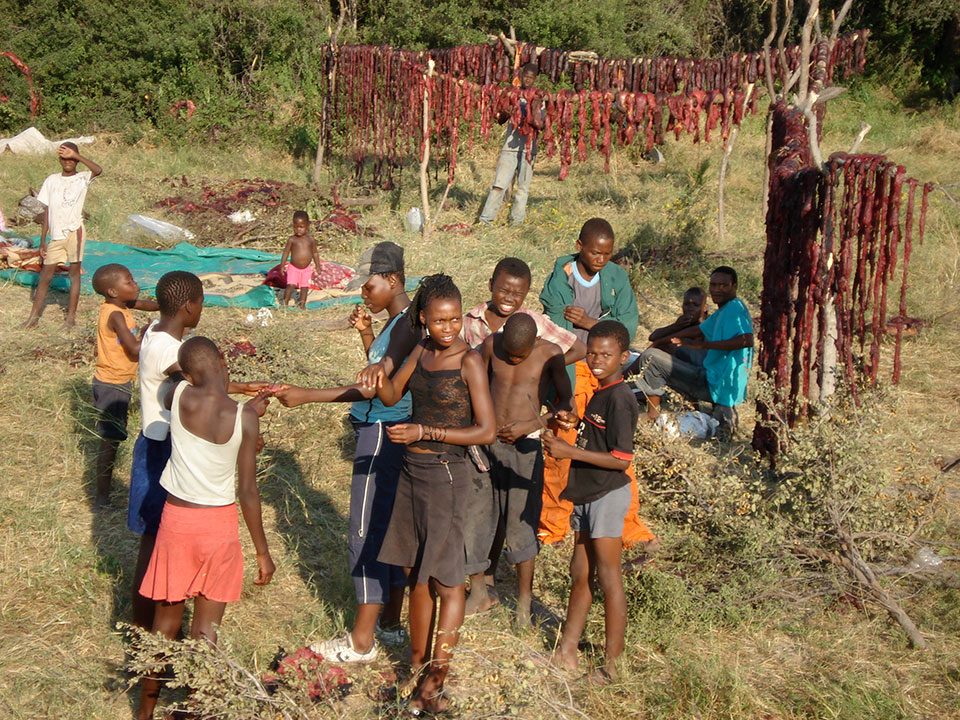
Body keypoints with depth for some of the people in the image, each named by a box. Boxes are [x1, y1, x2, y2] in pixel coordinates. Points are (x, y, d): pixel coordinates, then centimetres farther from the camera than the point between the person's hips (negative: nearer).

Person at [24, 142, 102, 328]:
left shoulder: (83, 178, 0)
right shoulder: (52, 180, 9)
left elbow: (98, 170, -24)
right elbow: (47, 211, 10)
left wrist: (75, 155, -25)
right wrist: (43, 239, 8)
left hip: (74, 231, -3)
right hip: (56, 235, 3)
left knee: (74, 272, 3)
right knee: (45, 274, 7)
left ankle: (71, 315, 10)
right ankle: (34, 314, 15)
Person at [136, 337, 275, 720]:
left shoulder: (178, 397, -9)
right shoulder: (243, 418, -14)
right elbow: (247, 491, -13)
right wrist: (262, 552, -3)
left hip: (176, 517, 2)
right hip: (219, 523, -2)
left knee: (167, 618, 17)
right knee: (206, 627, 10)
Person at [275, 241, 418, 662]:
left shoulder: (407, 324, -20)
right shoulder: (397, 321, 11)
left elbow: (375, 387, -29)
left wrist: (305, 396, -30)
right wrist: (365, 333, 9)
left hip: (382, 435, -10)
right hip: (386, 433, 10)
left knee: (366, 535, -3)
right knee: (390, 529, 16)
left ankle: (362, 641, 5)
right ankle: (390, 624, 27)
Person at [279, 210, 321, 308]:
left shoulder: (311, 239, -1)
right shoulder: (292, 239, -6)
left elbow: (315, 253, 9)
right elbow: (286, 252, -1)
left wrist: (318, 266, 9)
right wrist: (282, 265, -6)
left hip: (306, 269, 2)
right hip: (293, 268, -2)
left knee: (304, 287, 6)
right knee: (291, 285, -11)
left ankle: (302, 303, 21)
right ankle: (285, 302, 3)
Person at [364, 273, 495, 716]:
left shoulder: (469, 361, -14)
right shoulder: (421, 351, 6)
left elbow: (487, 431, -17)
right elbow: (393, 397, 16)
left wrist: (423, 432, -19)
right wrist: (380, 380, -7)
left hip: (445, 476, -7)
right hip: (412, 472, 7)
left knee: (445, 579, 0)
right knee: (414, 573, 15)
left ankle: (435, 681, 6)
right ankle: (417, 659, 30)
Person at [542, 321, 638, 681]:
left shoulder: (619, 398, -17)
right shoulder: (599, 394, 13)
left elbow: (621, 459, -22)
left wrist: (569, 451, -22)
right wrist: (563, 442, 6)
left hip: (608, 494, -9)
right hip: (588, 495, 9)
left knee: (608, 578, -1)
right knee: (579, 575, 15)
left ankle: (611, 663, 9)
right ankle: (566, 652, 24)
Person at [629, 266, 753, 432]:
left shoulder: (735, 308, -15)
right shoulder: (723, 311, 17)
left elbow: (747, 340, -32)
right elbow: (700, 330, 30)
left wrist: (703, 345, -30)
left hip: (715, 385, -11)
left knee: (650, 357, -13)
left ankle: (653, 416, -6)